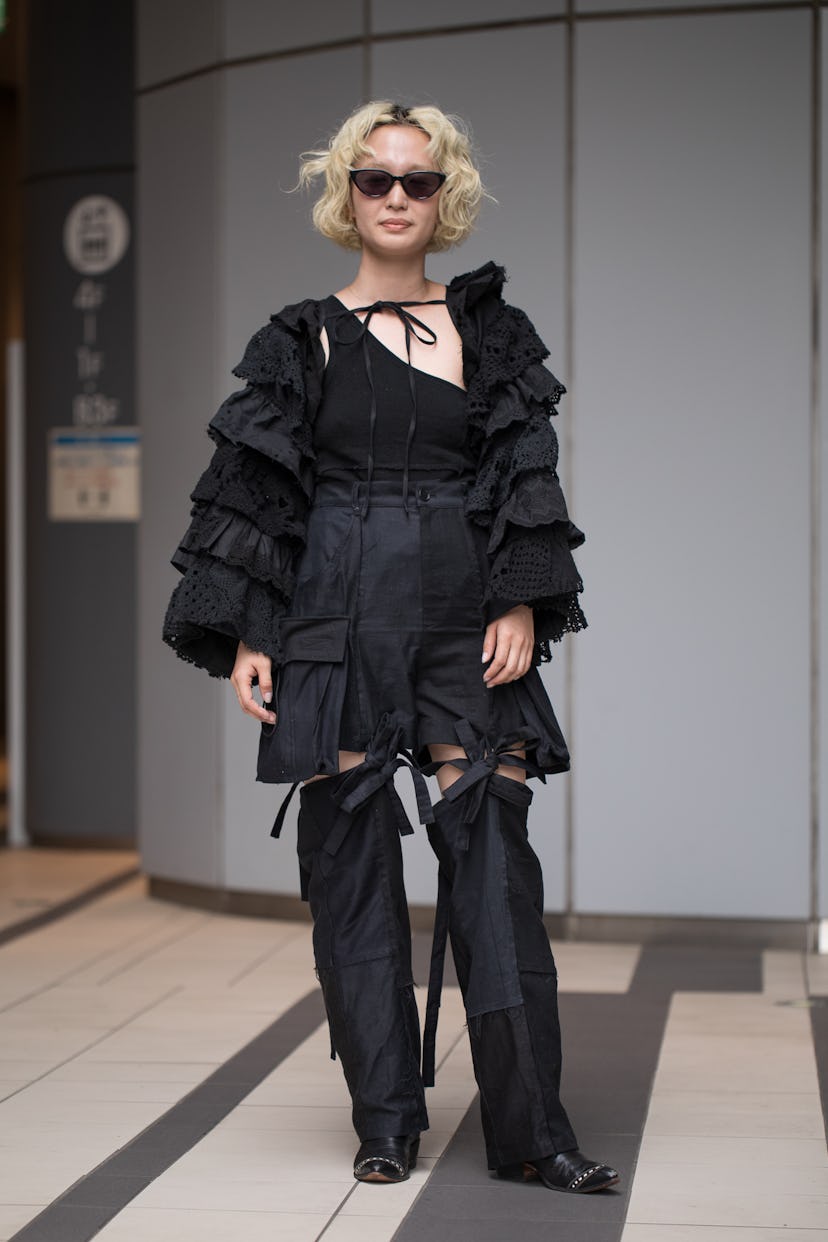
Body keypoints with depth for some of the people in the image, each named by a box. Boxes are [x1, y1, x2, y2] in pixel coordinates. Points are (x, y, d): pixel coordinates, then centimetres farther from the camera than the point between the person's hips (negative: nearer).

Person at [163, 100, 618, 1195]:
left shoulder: (489, 330, 11)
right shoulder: (305, 341, 8)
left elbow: (525, 475, 7)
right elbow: (255, 489, 6)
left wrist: (523, 605, -6)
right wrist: (248, 637, -1)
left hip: (464, 616, 0)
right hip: (339, 620, 0)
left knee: (492, 843, -7)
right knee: (350, 854, 0)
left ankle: (530, 1126, -3)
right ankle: (387, 1121, 10)